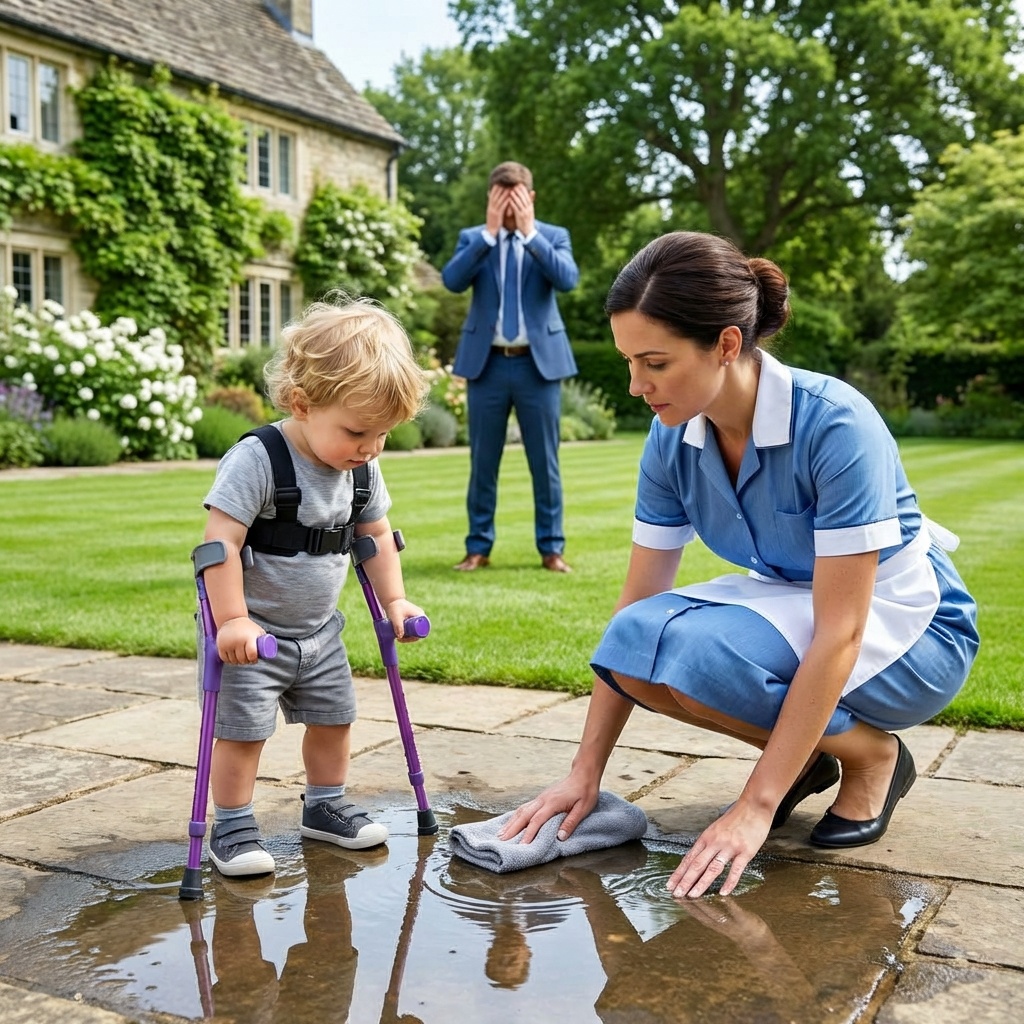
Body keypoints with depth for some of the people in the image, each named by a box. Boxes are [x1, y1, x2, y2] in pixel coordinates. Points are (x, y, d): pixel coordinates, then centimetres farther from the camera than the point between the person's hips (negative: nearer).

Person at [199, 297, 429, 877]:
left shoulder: (362, 468, -3)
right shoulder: (256, 460, -26)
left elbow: (377, 536, 10)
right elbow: (220, 543, -28)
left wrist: (394, 599, 5)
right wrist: (232, 620, -28)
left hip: (319, 630, 7)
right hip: (253, 632, -7)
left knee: (334, 717, 16)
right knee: (243, 730, -3)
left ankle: (326, 807, 34)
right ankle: (232, 827, 14)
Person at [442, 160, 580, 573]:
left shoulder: (554, 236, 5)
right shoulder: (473, 238, 7)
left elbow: (567, 279, -14)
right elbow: (452, 280, -12)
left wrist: (529, 232, -15)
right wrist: (490, 232, -15)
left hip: (539, 362, -1)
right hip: (487, 363, 1)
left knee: (545, 461, 4)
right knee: (482, 462, 5)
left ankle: (551, 548, 12)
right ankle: (478, 547, 14)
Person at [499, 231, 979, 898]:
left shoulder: (836, 425, -30)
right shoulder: (674, 439, -11)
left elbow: (839, 634, -30)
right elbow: (639, 600, -7)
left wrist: (757, 806, -30)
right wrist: (585, 773, -10)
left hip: (905, 625, -6)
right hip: (789, 604, 6)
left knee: (697, 647, -32)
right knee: (633, 642, -22)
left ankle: (872, 754, -4)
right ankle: (804, 751, 3)